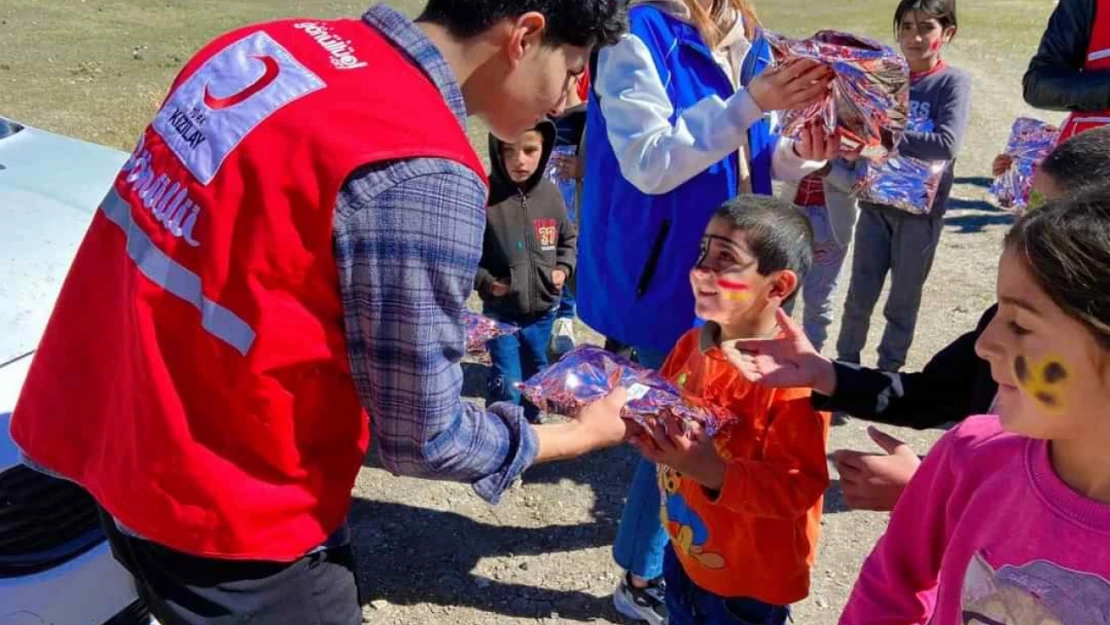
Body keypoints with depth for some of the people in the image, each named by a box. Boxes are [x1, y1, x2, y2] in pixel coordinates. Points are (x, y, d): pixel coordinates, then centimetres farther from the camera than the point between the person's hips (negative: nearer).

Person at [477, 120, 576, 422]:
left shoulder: (551, 193, -4)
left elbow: (569, 237, 14)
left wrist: (564, 268, 0)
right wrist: (485, 282, -18)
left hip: (543, 311, 5)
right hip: (501, 313, -4)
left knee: (535, 377, 23)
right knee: (507, 386, -1)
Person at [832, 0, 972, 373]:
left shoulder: (953, 83, -8)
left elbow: (946, 145, -22)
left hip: (921, 208, -3)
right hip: (876, 203, 3)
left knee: (903, 300, 10)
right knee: (860, 294, 9)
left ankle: (888, 372, 26)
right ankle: (845, 363, 25)